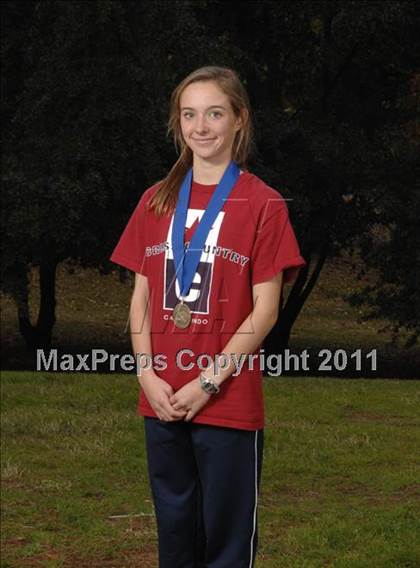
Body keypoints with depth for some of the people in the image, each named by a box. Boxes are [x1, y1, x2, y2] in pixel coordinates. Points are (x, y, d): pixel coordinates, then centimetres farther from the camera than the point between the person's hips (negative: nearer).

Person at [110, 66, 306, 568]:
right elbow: (141, 298, 10)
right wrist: (148, 375, -4)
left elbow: (265, 310, -8)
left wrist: (209, 382, -13)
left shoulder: (262, 204, -5)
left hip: (229, 403, -4)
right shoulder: (156, 202, 9)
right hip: (162, 401, 5)